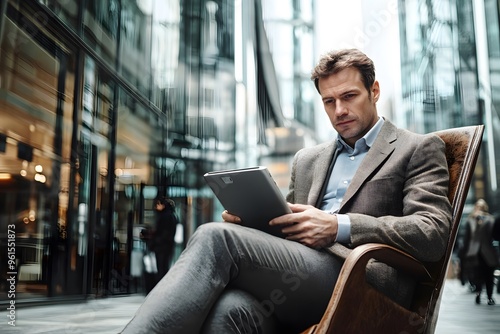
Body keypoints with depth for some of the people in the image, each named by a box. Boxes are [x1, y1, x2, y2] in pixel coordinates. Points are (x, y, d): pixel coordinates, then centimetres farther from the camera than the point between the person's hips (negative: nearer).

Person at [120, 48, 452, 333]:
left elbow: (433, 234, -2)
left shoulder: (419, 149, 12)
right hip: (301, 274, 5)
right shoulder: (307, 159, 29)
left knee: (215, 238, -26)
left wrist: (339, 227, -13)